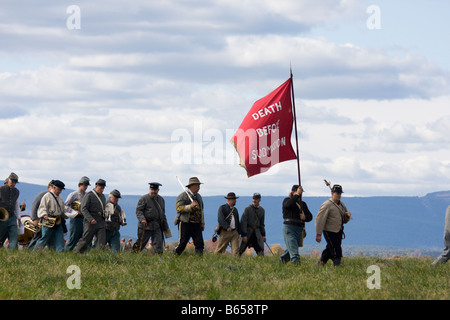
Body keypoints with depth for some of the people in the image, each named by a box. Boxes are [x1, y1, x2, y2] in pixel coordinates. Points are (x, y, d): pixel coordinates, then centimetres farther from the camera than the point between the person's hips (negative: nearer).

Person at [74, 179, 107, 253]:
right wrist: (91, 219, -24)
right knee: (85, 241, -1)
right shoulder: (89, 195, -7)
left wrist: (105, 223, 17)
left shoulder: (103, 196, 16)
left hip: (101, 223, 6)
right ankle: (75, 253, 16)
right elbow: (83, 209, -14)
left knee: (102, 242, -7)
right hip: (90, 223, -6)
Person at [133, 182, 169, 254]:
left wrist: (166, 227, 22)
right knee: (141, 243, 1)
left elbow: (163, 214, 23)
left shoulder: (161, 199, 17)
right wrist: (142, 219, -26)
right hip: (146, 225, -4)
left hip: (157, 226, 4)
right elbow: (138, 210, -8)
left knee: (159, 243, -6)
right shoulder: (144, 198, -1)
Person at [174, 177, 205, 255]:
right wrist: (190, 206, -27)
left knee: (199, 243, -4)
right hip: (185, 223, -6)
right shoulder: (182, 196, -5)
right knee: (182, 243, -5)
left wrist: (202, 223, 19)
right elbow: (178, 208, -16)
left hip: (197, 224, 6)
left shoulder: (198, 197, 17)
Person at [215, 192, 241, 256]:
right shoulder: (222, 208, -3)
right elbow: (220, 219, -17)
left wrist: (238, 232, 17)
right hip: (225, 232, -5)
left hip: (234, 232, 5)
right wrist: (227, 227, -28)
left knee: (236, 249, -5)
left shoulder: (235, 209, 18)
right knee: (220, 249, 2)